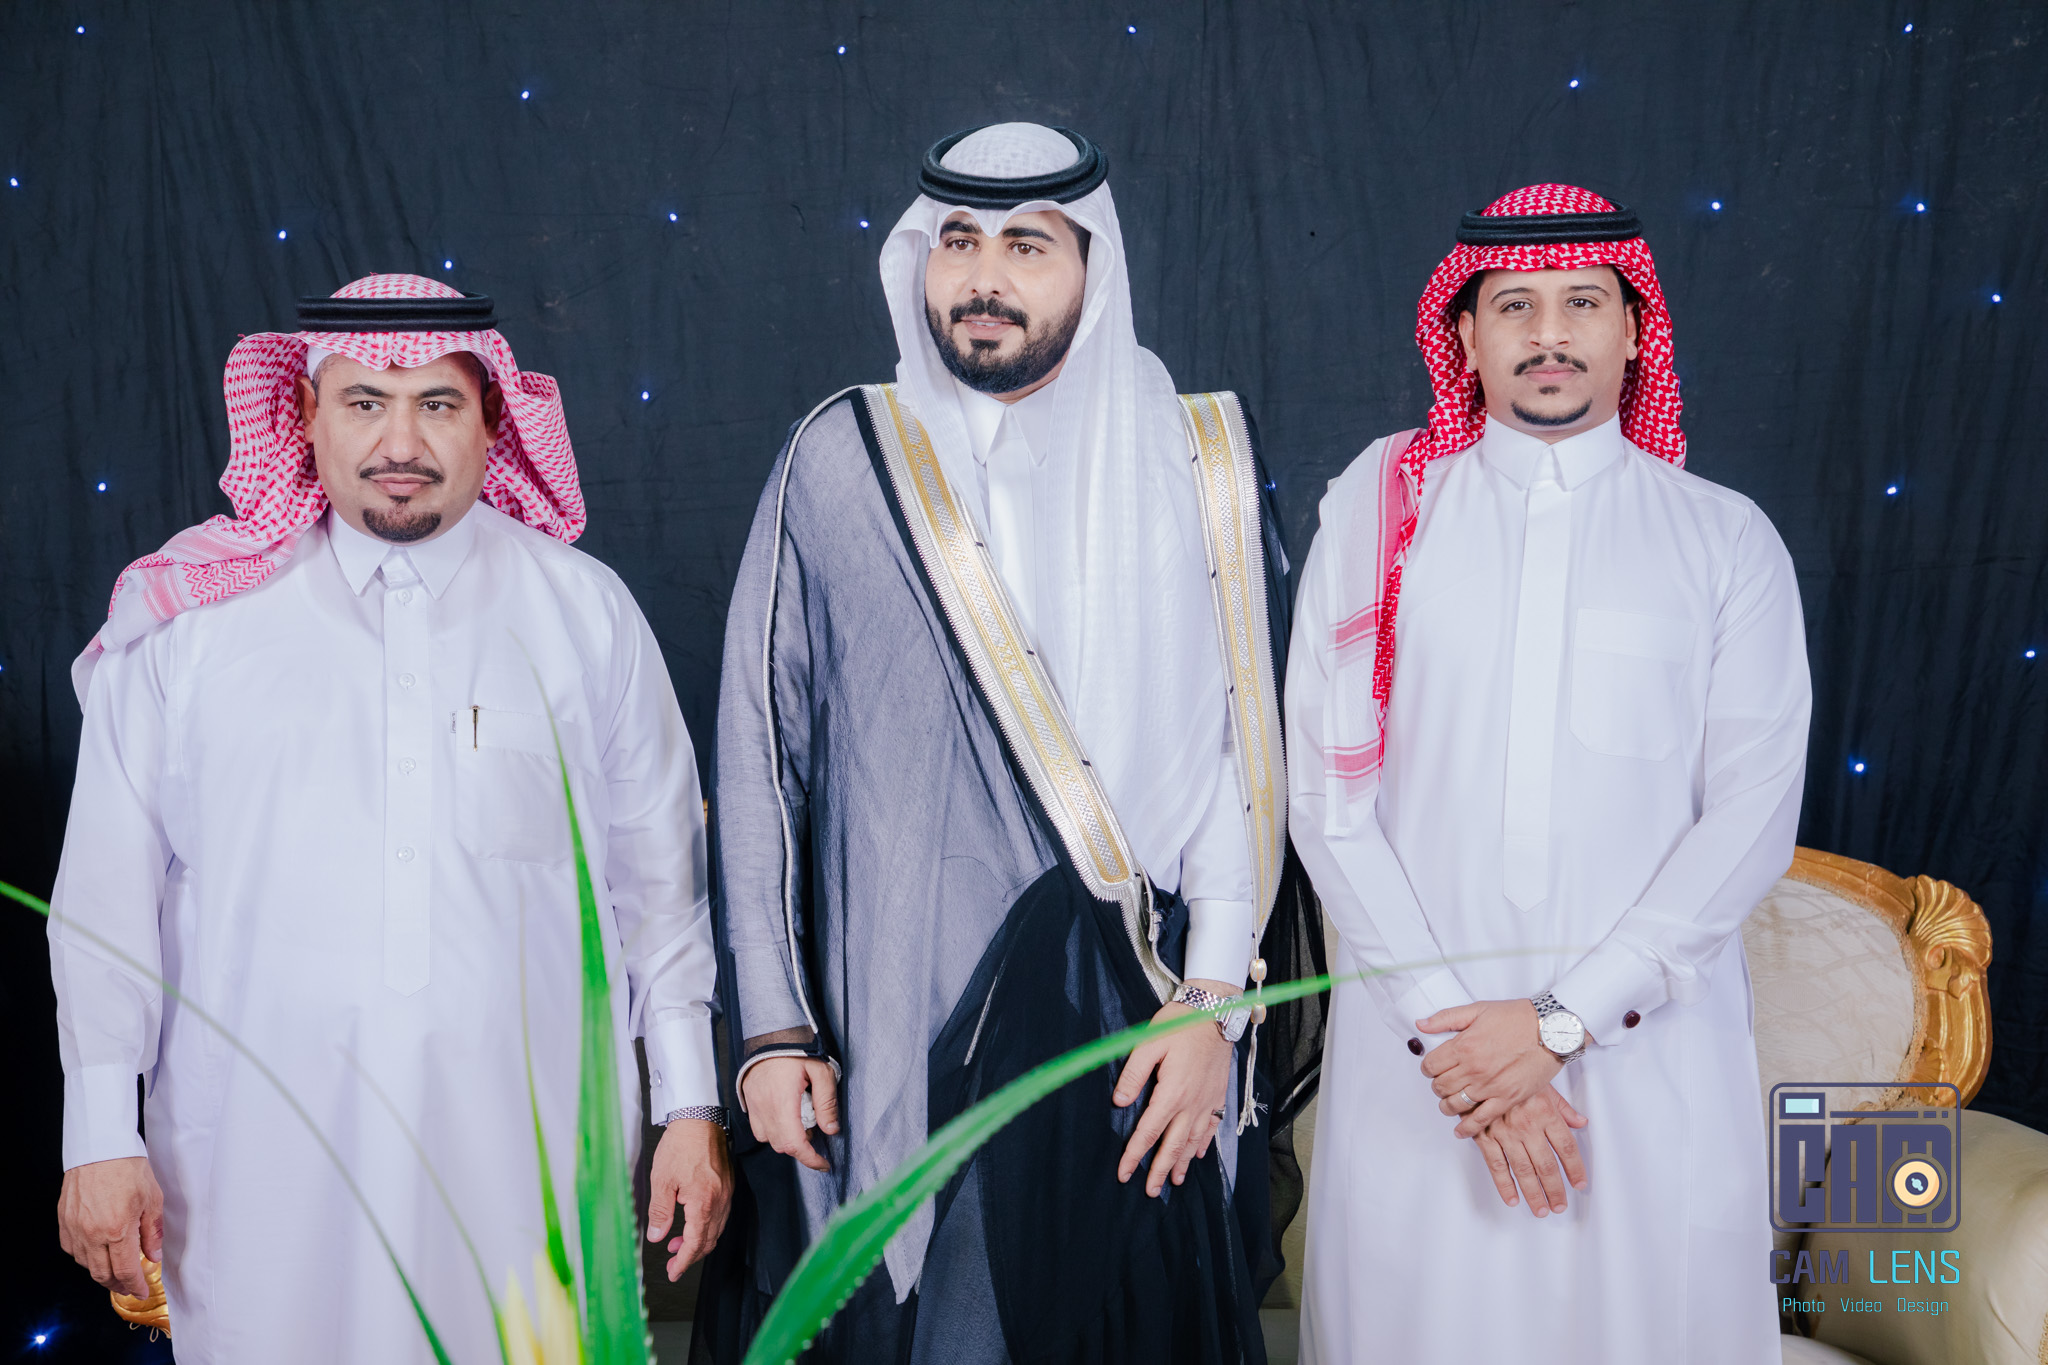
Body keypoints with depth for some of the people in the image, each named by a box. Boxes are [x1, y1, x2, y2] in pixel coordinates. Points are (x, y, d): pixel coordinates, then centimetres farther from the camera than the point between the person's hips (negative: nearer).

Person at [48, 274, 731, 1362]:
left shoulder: (586, 613, 5)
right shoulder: (191, 616, 3)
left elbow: (662, 877, 7)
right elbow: (111, 886, 4)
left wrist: (693, 1109, 6)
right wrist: (100, 1137, 2)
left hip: (526, 1155, 1)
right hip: (262, 1164, 0)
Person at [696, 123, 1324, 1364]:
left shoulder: (1195, 463, 1)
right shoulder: (840, 460, 1)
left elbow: (1247, 749, -1)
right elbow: (759, 753, 3)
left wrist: (1215, 1003, -7)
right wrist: (771, 1028, 0)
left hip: (1133, 1030, 0)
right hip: (888, 1039, 1)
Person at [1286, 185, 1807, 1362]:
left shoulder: (1728, 540, 5)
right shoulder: (1380, 509, 4)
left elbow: (1754, 815, -3)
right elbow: (1329, 789, -1)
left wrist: (1564, 1018, -12)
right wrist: (1443, 1023, -9)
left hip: (1652, 1036, 0)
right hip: (1417, 1036, 0)